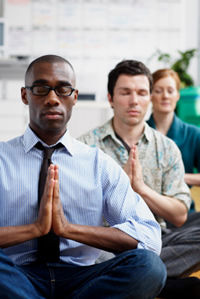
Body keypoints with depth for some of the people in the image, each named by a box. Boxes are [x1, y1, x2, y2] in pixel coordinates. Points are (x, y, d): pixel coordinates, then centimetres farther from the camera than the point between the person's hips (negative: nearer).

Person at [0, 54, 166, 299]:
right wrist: (35, 228, -18)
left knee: (148, 264, -28)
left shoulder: (100, 164, 8)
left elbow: (150, 238, -5)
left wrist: (68, 227, -15)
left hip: (80, 279, 2)